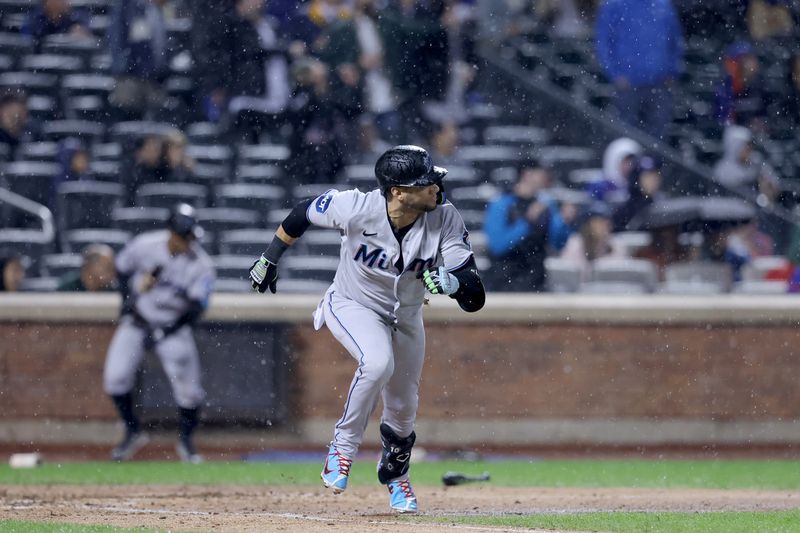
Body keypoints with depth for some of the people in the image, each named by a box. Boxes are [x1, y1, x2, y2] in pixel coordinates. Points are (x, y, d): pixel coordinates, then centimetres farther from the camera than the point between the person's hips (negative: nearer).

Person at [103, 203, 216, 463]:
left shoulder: (201, 265, -19)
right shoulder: (145, 245, -15)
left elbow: (196, 307, -21)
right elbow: (122, 267, 5)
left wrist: (165, 334, -28)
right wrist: (128, 298, -3)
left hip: (174, 326, -1)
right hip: (138, 319, 1)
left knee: (189, 390, -10)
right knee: (115, 377, -11)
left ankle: (185, 441, 15)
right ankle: (133, 433, 10)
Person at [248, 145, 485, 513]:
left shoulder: (445, 220, -27)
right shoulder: (357, 208, -32)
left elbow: (474, 299, -29)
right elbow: (303, 213, -10)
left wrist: (452, 282, -51)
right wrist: (269, 259, 1)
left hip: (405, 317, 3)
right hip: (351, 306, -3)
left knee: (402, 412, 13)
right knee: (378, 362, -34)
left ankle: (395, 473, 46)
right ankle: (343, 446, -13)